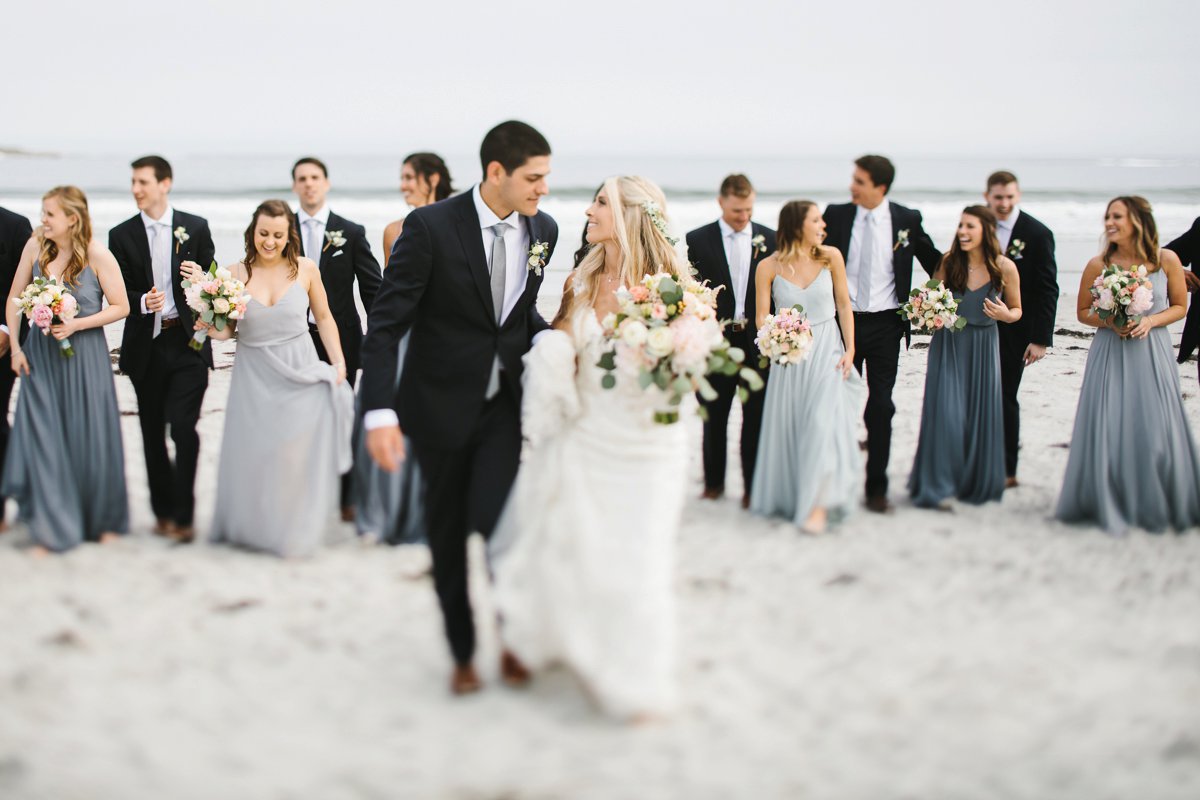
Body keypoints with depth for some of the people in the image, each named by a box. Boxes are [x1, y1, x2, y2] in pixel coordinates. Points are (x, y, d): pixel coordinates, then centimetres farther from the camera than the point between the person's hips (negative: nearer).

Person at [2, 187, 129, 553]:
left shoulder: (97, 255, -11)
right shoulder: (35, 246, -3)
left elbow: (121, 307, -6)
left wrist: (76, 325, -16)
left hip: (84, 356, -2)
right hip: (41, 355, 2)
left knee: (90, 437, 6)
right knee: (42, 437, 1)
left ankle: (102, 520, 26)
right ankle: (53, 528, 11)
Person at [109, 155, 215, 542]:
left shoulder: (195, 228, 4)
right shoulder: (122, 235, 6)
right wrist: (142, 302, -17)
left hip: (188, 342, -2)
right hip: (146, 346, 2)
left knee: (183, 427, -12)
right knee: (153, 433, 9)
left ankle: (183, 515, -4)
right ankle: (163, 511, 22)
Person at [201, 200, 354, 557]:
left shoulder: (305, 269, -3)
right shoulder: (236, 273, -3)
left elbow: (324, 317, 6)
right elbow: (227, 328, 4)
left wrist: (338, 361, -1)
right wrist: (212, 329, -18)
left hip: (300, 373, -1)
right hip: (254, 377, 1)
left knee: (298, 456, -1)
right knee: (253, 456, 6)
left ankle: (294, 530, 16)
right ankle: (254, 524, 27)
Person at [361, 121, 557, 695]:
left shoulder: (543, 229, 0)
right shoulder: (430, 226, -16)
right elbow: (386, 324, -17)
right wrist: (380, 412, -26)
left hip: (505, 402, 2)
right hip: (441, 404, -2)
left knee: (492, 516, -17)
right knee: (447, 534, 10)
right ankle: (462, 653, 30)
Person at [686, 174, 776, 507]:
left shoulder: (770, 239, 3)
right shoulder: (698, 240, -2)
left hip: (758, 339, 1)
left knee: (756, 417, 4)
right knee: (714, 416, 11)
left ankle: (752, 485, 13)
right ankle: (714, 480, 25)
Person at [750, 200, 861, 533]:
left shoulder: (831, 257, -2)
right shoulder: (769, 266, -6)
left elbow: (844, 306, 4)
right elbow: (761, 317, -3)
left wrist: (850, 349, -3)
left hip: (827, 350, 0)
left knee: (824, 421, -13)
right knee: (786, 427, 7)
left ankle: (818, 506, -14)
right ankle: (788, 497, 24)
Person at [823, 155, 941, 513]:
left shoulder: (907, 220, -2)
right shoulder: (836, 215, 0)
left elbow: (933, 261, 11)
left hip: (884, 325, -1)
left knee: (881, 406, 1)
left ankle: (877, 488, 10)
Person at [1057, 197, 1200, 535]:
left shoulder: (1167, 260, -3)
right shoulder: (1098, 265, -3)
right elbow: (1083, 311, 7)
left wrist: (1150, 321, -12)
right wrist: (1108, 321, -12)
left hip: (1153, 353, 0)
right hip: (1110, 355, 0)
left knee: (1156, 429, -2)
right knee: (1108, 429, -4)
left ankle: (1156, 507, 16)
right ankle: (1109, 505, 10)